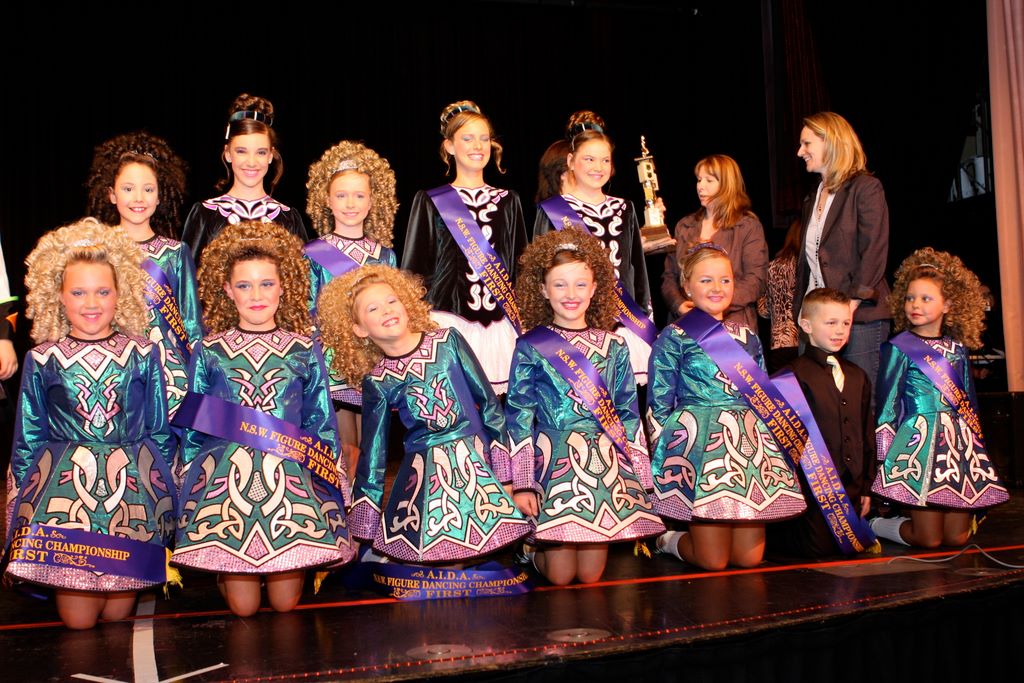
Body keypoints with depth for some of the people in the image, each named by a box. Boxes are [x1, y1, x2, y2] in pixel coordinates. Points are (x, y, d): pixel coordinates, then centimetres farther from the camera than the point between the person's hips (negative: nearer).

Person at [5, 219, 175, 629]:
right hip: (63, 484, 0)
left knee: (117, 614, -2)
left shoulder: (143, 355, 5)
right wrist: (20, 506, 9)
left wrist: (166, 493, 8)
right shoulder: (41, 360, 5)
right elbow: (27, 440, 10)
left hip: (133, 486, 0)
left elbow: (161, 432, 10)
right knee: (77, 618, -2)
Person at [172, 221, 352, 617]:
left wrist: (331, 482, 6)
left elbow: (323, 424, 10)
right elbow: (191, 428, 11)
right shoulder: (208, 352, 6)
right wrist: (188, 487, 8)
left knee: (286, 602, 0)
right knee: (242, 606, -1)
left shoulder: (305, 351, 7)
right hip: (226, 476, 0)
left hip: (291, 475, 0)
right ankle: (225, 570, 31)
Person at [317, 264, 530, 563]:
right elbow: (373, 452, 7)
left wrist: (502, 463, -2)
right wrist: (364, 521, 9)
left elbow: (488, 402, 3)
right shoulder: (376, 381, 0)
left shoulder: (448, 341, 0)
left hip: (475, 460, 0)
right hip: (423, 474, 0)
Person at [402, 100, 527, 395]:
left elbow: (521, 266, 17)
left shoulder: (508, 202, 15)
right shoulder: (430, 202, 6)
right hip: (447, 324, -2)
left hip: (498, 327, 3)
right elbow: (414, 269, 7)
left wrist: (521, 323, 11)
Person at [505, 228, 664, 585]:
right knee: (560, 575, -3)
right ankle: (532, 547, 28)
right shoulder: (530, 346, 0)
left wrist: (642, 478, 5)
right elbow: (519, 416, -2)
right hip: (554, 459, -2)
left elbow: (629, 414, 10)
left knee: (592, 574, 1)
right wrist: (522, 484, -8)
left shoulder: (614, 346, 8)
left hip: (606, 461, 2)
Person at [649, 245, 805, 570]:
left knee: (750, 557, 2)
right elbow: (658, 406, -1)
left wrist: (763, 444, 13)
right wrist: (666, 457, -6)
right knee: (713, 561, -6)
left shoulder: (748, 338, 15)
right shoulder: (674, 338, -1)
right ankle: (670, 540, 25)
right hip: (698, 444, -5)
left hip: (749, 443, 5)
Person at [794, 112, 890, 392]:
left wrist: (849, 306, -18)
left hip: (859, 319, -7)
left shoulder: (865, 187, -2)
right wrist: (799, 313, 12)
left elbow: (874, 254, -10)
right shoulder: (813, 198, 21)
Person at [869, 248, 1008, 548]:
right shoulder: (900, 348, -4)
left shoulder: (957, 349, 10)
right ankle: (875, 525, 17)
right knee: (929, 539, -7)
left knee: (957, 537, 2)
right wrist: (883, 453, -6)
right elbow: (887, 402, -4)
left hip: (958, 441, 5)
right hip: (918, 439, -5)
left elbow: (968, 401, 16)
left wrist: (974, 444, 14)